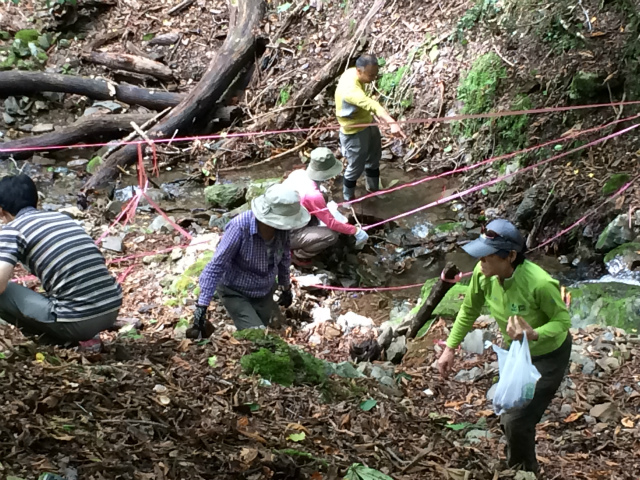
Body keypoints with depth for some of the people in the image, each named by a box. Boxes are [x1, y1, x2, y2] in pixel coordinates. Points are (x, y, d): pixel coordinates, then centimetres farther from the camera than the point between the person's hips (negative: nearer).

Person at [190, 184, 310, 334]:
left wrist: (286, 288, 18)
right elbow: (216, 265, -27)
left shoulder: (281, 227, -17)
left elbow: (284, 258, 4)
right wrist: (202, 305, -29)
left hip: (265, 292, 5)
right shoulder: (241, 226, -32)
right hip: (235, 292, -5)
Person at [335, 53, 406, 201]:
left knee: (374, 158, 26)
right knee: (356, 167, 10)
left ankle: (374, 189, 50)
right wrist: (392, 123, -70)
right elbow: (372, 105, -57)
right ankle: (349, 199, 36)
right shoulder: (350, 89, -42)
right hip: (354, 132, -9)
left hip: (368, 124, 9)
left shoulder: (353, 72, -12)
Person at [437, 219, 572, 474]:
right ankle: (519, 467, 52)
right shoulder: (483, 273, -24)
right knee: (507, 419, 22)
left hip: (549, 355, -6)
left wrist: (534, 334, -43)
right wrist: (450, 348, -6)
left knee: (517, 421, -10)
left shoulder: (539, 283, -40)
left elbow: (563, 320, -24)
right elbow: (469, 311, -5)